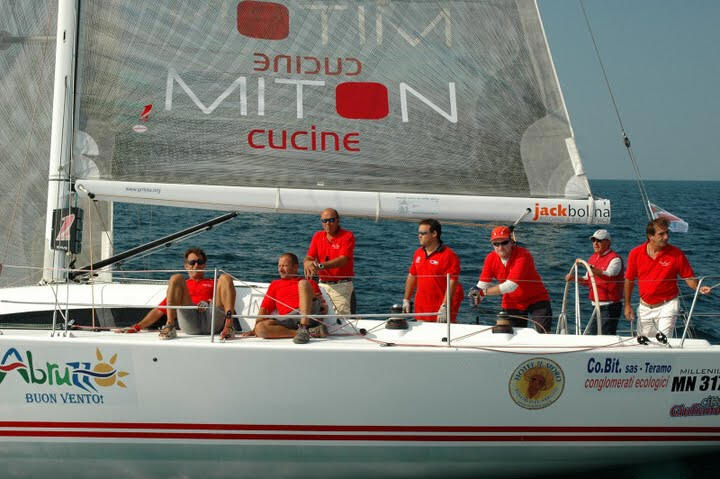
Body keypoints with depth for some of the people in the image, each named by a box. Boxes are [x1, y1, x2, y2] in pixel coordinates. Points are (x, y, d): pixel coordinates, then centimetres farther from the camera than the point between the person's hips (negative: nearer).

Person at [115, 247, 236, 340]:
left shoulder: (213, 284, 35)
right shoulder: (181, 286, 36)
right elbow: (159, 310, 27)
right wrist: (137, 327, 14)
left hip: (213, 318, 0)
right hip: (189, 320, 0)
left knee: (225, 278, -16)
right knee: (176, 278, -12)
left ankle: (228, 326, -38)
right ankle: (170, 326, -31)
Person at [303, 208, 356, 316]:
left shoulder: (347, 236, -5)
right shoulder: (317, 236, 12)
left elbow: (343, 260, -17)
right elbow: (309, 258, 5)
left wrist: (321, 265, -30)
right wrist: (307, 263, -22)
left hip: (341, 286, -5)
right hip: (322, 285, 5)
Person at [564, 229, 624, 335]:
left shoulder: (615, 259, -11)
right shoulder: (593, 258, 14)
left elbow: (608, 275, -30)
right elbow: (588, 280, 23)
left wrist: (592, 268, -42)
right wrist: (575, 278, 4)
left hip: (610, 306, -8)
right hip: (597, 306, 9)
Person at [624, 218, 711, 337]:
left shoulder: (676, 254, -12)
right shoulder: (635, 253, -7)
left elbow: (688, 277, -4)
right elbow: (629, 280, 4)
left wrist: (698, 288, -24)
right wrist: (627, 305, 6)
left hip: (667, 306, -3)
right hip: (645, 307, 3)